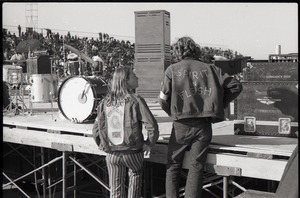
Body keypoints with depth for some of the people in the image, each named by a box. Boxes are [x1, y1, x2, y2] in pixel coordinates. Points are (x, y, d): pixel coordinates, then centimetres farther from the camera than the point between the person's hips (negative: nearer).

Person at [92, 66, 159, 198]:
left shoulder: (105, 102, -1)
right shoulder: (135, 100, -14)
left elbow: (96, 129, 1)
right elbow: (152, 126, -19)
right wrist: (149, 144, -2)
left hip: (111, 154, 3)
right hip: (132, 153, -3)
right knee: (135, 174, 30)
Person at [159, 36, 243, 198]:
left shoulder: (172, 70, 3)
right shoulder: (209, 68, 7)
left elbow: (163, 99, -2)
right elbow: (236, 86, 4)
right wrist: (220, 104, 11)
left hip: (182, 125, -1)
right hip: (204, 125, 1)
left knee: (173, 166, 14)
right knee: (196, 168, 8)